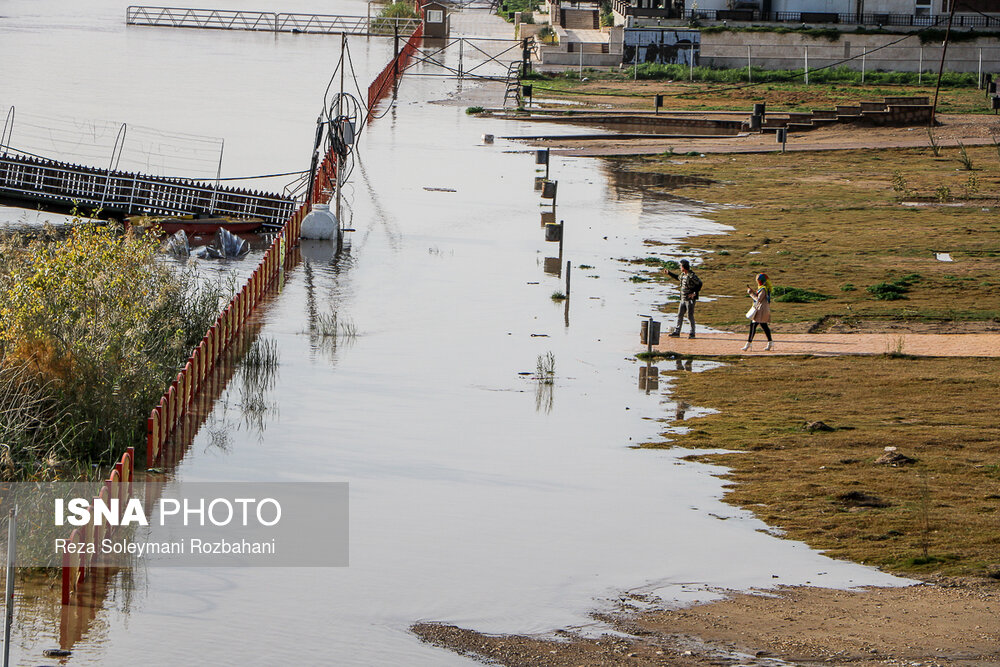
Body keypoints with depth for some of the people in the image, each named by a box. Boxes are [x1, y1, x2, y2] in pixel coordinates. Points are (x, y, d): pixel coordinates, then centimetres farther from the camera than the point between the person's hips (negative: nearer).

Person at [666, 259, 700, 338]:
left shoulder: (691, 276, -17)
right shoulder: (683, 275, 9)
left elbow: (699, 283, -15)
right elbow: (678, 278, 31)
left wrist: (695, 293, -19)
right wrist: (669, 273, 32)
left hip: (690, 299, -9)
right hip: (683, 298, 9)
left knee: (690, 316, -4)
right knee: (680, 315, 10)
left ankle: (692, 333, 5)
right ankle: (676, 332, 15)